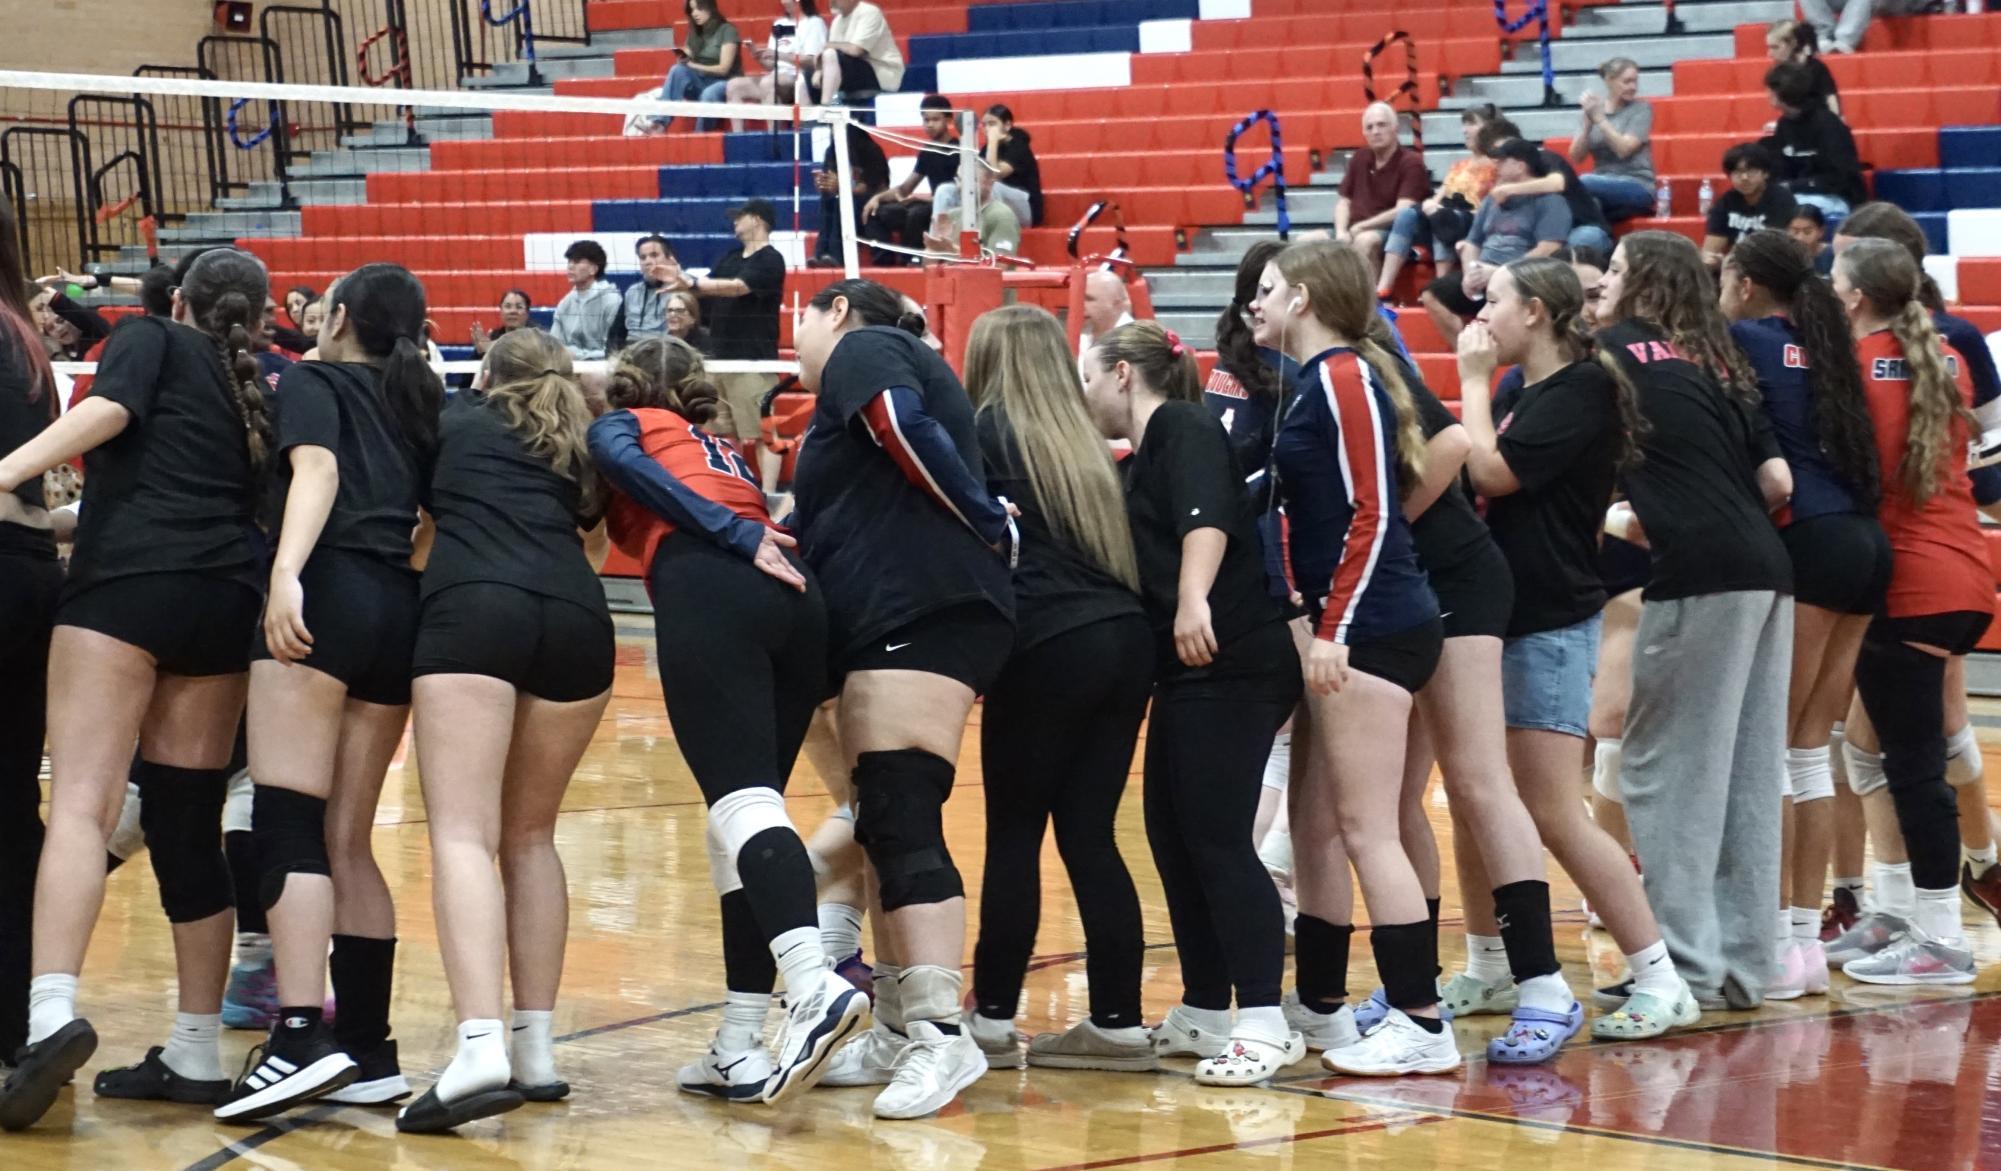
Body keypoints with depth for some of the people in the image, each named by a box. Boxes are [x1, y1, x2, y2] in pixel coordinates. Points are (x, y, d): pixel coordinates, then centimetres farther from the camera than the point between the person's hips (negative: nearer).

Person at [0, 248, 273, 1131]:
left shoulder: (152, 340, 12)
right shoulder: (254, 392, 26)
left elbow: (108, 409, -8)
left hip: (127, 584, -5)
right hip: (227, 596, 5)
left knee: (82, 803, -16)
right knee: (188, 824, 12)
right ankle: (196, 1054, 13)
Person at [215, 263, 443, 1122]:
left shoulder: (313, 383, 8)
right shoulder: (419, 404, 26)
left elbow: (317, 470, -12)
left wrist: (287, 572, -25)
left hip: (328, 596, -7)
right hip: (402, 609, 7)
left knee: (287, 826, -13)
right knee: (346, 839, 11)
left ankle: (302, 1035, -27)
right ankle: (369, 1051, 7)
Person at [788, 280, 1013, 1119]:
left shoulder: (861, 347, 4)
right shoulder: (884, 360, 31)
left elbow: (906, 428, -15)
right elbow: (837, 521, 29)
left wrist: (989, 526, -11)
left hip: (922, 610, -10)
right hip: (890, 620, 10)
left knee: (901, 819, -16)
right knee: (883, 827, 10)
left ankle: (941, 1035, -22)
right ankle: (898, 1030, 14)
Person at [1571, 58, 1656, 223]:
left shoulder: (1641, 108, 3)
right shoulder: (1593, 110, 12)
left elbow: (1623, 149, -12)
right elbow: (1576, 157, 2)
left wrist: (1599, 118, -14)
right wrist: (1588, 122, -10)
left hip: (1637, 187, -3)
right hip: (1602, 183, 3)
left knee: (1583, 183, -33)